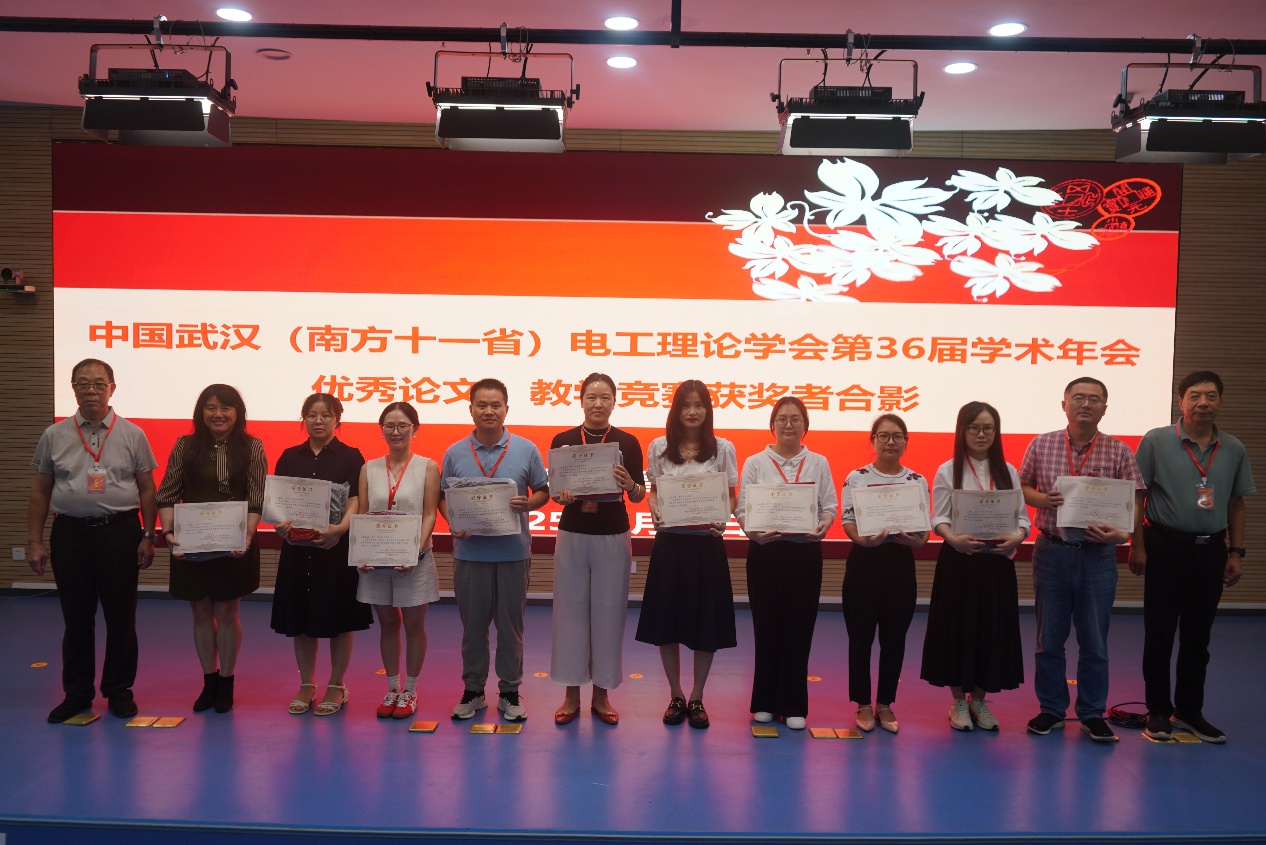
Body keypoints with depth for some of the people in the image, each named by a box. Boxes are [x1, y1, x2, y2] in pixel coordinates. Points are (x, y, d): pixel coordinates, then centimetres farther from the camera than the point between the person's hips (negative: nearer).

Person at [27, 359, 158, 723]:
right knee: (76, 617, 9)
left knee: (121, 616, 5)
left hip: (120, 532, -1)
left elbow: (147, 489, 4)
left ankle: (119, 691, 19)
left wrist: (148, 536, -1)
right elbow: (40, 491, 9)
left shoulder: (132, 435, 2)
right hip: (70, 533, 1)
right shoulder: (54, 436, 6)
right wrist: (35, 541, 5)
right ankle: (76, 694, 22)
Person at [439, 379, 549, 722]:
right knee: (472, 624, 10)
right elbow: (443, 497, 8)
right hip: (469, 550, 1)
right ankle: (473, 690, 24)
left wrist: (528, 503, -16)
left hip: (513, 550, -1)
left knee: (511, 625, 7)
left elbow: (543, 492, 6)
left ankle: (510, 691, 20)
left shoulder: (526, 450, 0)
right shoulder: (455, 453, 3)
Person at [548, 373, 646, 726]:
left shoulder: (628, 442, 0)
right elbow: (553, 489, 4)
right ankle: (571, 694, 17)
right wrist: (562, 496, -17)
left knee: (608, 612, 5)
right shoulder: (562, 440, 1)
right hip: (572, 534, 0)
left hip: (613, 537, 0)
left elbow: (639, 496, 1)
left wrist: (629, 483, -20)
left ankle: (601, 694, 19)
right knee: (571, 610, 4)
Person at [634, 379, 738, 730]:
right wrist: (656, 513, -11)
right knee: (667, 620, 5)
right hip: (669, 542, 1)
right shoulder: (659, 447, 5)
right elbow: (653, 493, 10)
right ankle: (676, 696, 23)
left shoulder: (723, 448, 2)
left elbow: (731, 497, 4)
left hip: (707, 543, -1)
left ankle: (696, 698, 20)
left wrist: (722, 518, -17)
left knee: (706, 621, 4)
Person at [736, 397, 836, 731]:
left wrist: (823, 526, -18)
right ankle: (765, 702, 18)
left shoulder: (819, 463, 8)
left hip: (806, 551, 1)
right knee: (767, 626, 5)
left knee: (799, 628, 3)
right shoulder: (755, 463, 4)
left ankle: (793, 704, 14)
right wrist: (755, 529, -22)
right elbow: (742, 509, -2)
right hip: (765, 551, -1)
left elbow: (830, 506, 3)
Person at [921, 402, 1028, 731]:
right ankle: (958, 702, 17)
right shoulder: (947, 471, 0)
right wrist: (953, 538, -27)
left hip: (997, 560, 3)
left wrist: (1017, 537, -18)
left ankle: (979, 700, 23)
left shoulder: (1008, 471, 8)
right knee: (956, 627, 2)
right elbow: (939, 518, -6)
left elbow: (1022, 517, 3)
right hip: (958, 559, -2)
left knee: (993, 629, 6)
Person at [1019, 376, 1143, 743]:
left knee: (1094, 642, 8)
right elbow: (1022, 488, 10)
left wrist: (1123, 534, -19)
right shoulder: (1041, 445, 2)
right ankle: (1051, 709, 23)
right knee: (1049, 637, 9)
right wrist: (1042, 499, -12)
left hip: (1098, 555, -1)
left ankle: (1092, 714, 21)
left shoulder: (1119, 452, -1)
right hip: (1052, 551, 1)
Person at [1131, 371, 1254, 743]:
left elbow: (1236, 504, 12)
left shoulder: (1233, 449, 6)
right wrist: (1137, 545, -8)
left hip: (1211, 549, 3)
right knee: (1159, 633, 4)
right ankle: (1158, 711, 16)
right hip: (1166, 545, -3)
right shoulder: (1156, 441, -5)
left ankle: (1190, 711, 24)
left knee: (1198, 635, 11)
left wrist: (1236, 551, 7)